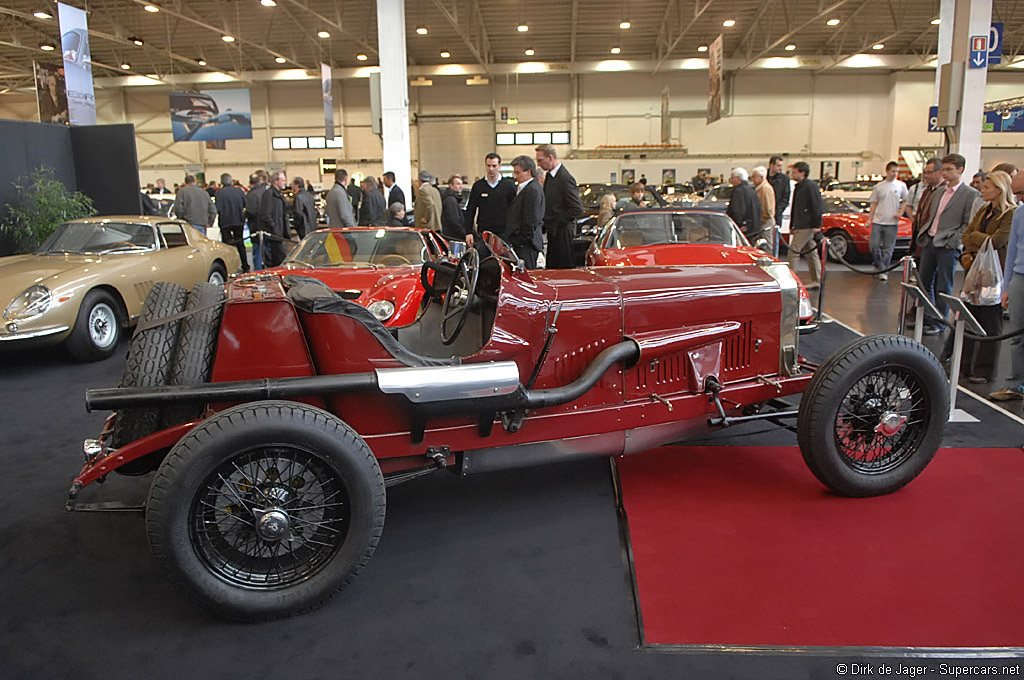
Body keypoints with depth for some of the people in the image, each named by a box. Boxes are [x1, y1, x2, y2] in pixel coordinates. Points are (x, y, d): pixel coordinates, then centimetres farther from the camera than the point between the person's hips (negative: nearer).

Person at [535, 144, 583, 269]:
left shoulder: (566, 179, -15)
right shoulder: (548, 175, 13)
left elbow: (577, 209, -18)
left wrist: (558, 223, -14)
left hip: (562, 234, -9)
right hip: (552, 232, 9)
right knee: (550, 270, 11)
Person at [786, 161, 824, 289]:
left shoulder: (810, 186, -12)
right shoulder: (798, 187, 17)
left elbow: (818, 207, -16)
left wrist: (816, 225, -19)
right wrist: (792, 226, 21)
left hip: (807, 227, -9)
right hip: (800, 227, 9)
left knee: (793, 252, -11)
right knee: (811, 253, 11)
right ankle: (816, 281, 16)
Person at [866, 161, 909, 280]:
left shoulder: (901, 186, 4)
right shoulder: (879, 186, 5)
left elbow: (905, 201, 12)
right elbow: (873, 204, 9)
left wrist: (900, 212, -5)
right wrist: (869, 219, 3)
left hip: (892, 222, -1)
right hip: (877, 221, 1)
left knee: (888, 249, 1)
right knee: (874, 246, -5)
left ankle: (883, 271, 9)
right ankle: (879, 266, 13)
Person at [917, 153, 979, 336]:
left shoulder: (971, 194, -5)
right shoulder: (939, 192, 16)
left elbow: (968, 224, -8)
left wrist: (952, 242, -14)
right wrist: (924, 237, 11)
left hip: (948, 246, -6)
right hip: (929, 242, 7)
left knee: (943, 287, 0)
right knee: (924, 282, 10)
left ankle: (939, 323, 9)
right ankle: (926, 318, 22)